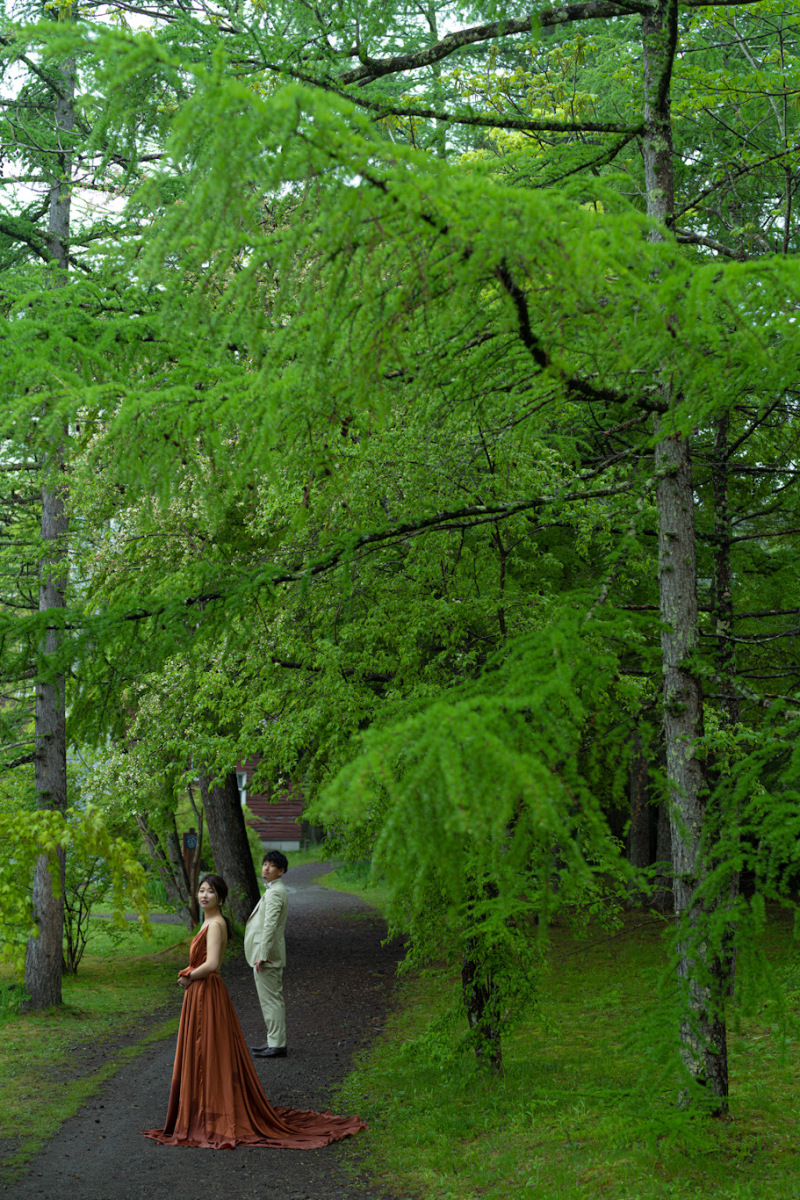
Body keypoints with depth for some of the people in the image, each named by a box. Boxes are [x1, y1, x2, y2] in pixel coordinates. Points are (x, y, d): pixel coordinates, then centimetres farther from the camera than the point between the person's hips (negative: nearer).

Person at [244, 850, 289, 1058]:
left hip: (266, 955, -11)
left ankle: (277, 1045, -5)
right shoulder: (277, 890, 17)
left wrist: (262, 955, -24)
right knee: (274, 999, 15)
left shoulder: (275, 893, -17)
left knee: (270, 999, -7)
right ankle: (274, 1041, 22)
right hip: (272, 955, 11)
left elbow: (270, 926, -23)